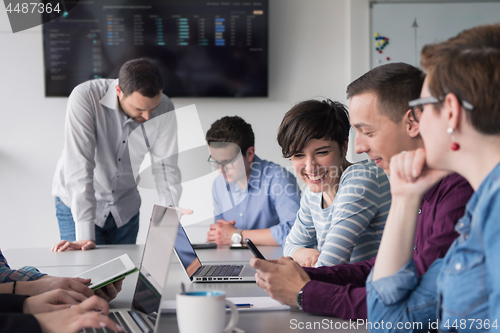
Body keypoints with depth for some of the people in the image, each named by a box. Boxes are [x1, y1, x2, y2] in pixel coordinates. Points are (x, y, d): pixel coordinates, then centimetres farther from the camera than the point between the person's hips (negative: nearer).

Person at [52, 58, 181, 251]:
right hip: (77, 204, -3)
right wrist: (85, 235, -36)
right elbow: (79, 167, -32)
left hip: (125, 209, 3)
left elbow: (167, 168, -14)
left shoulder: (164, 109, -17)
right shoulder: (85, 97, -28)